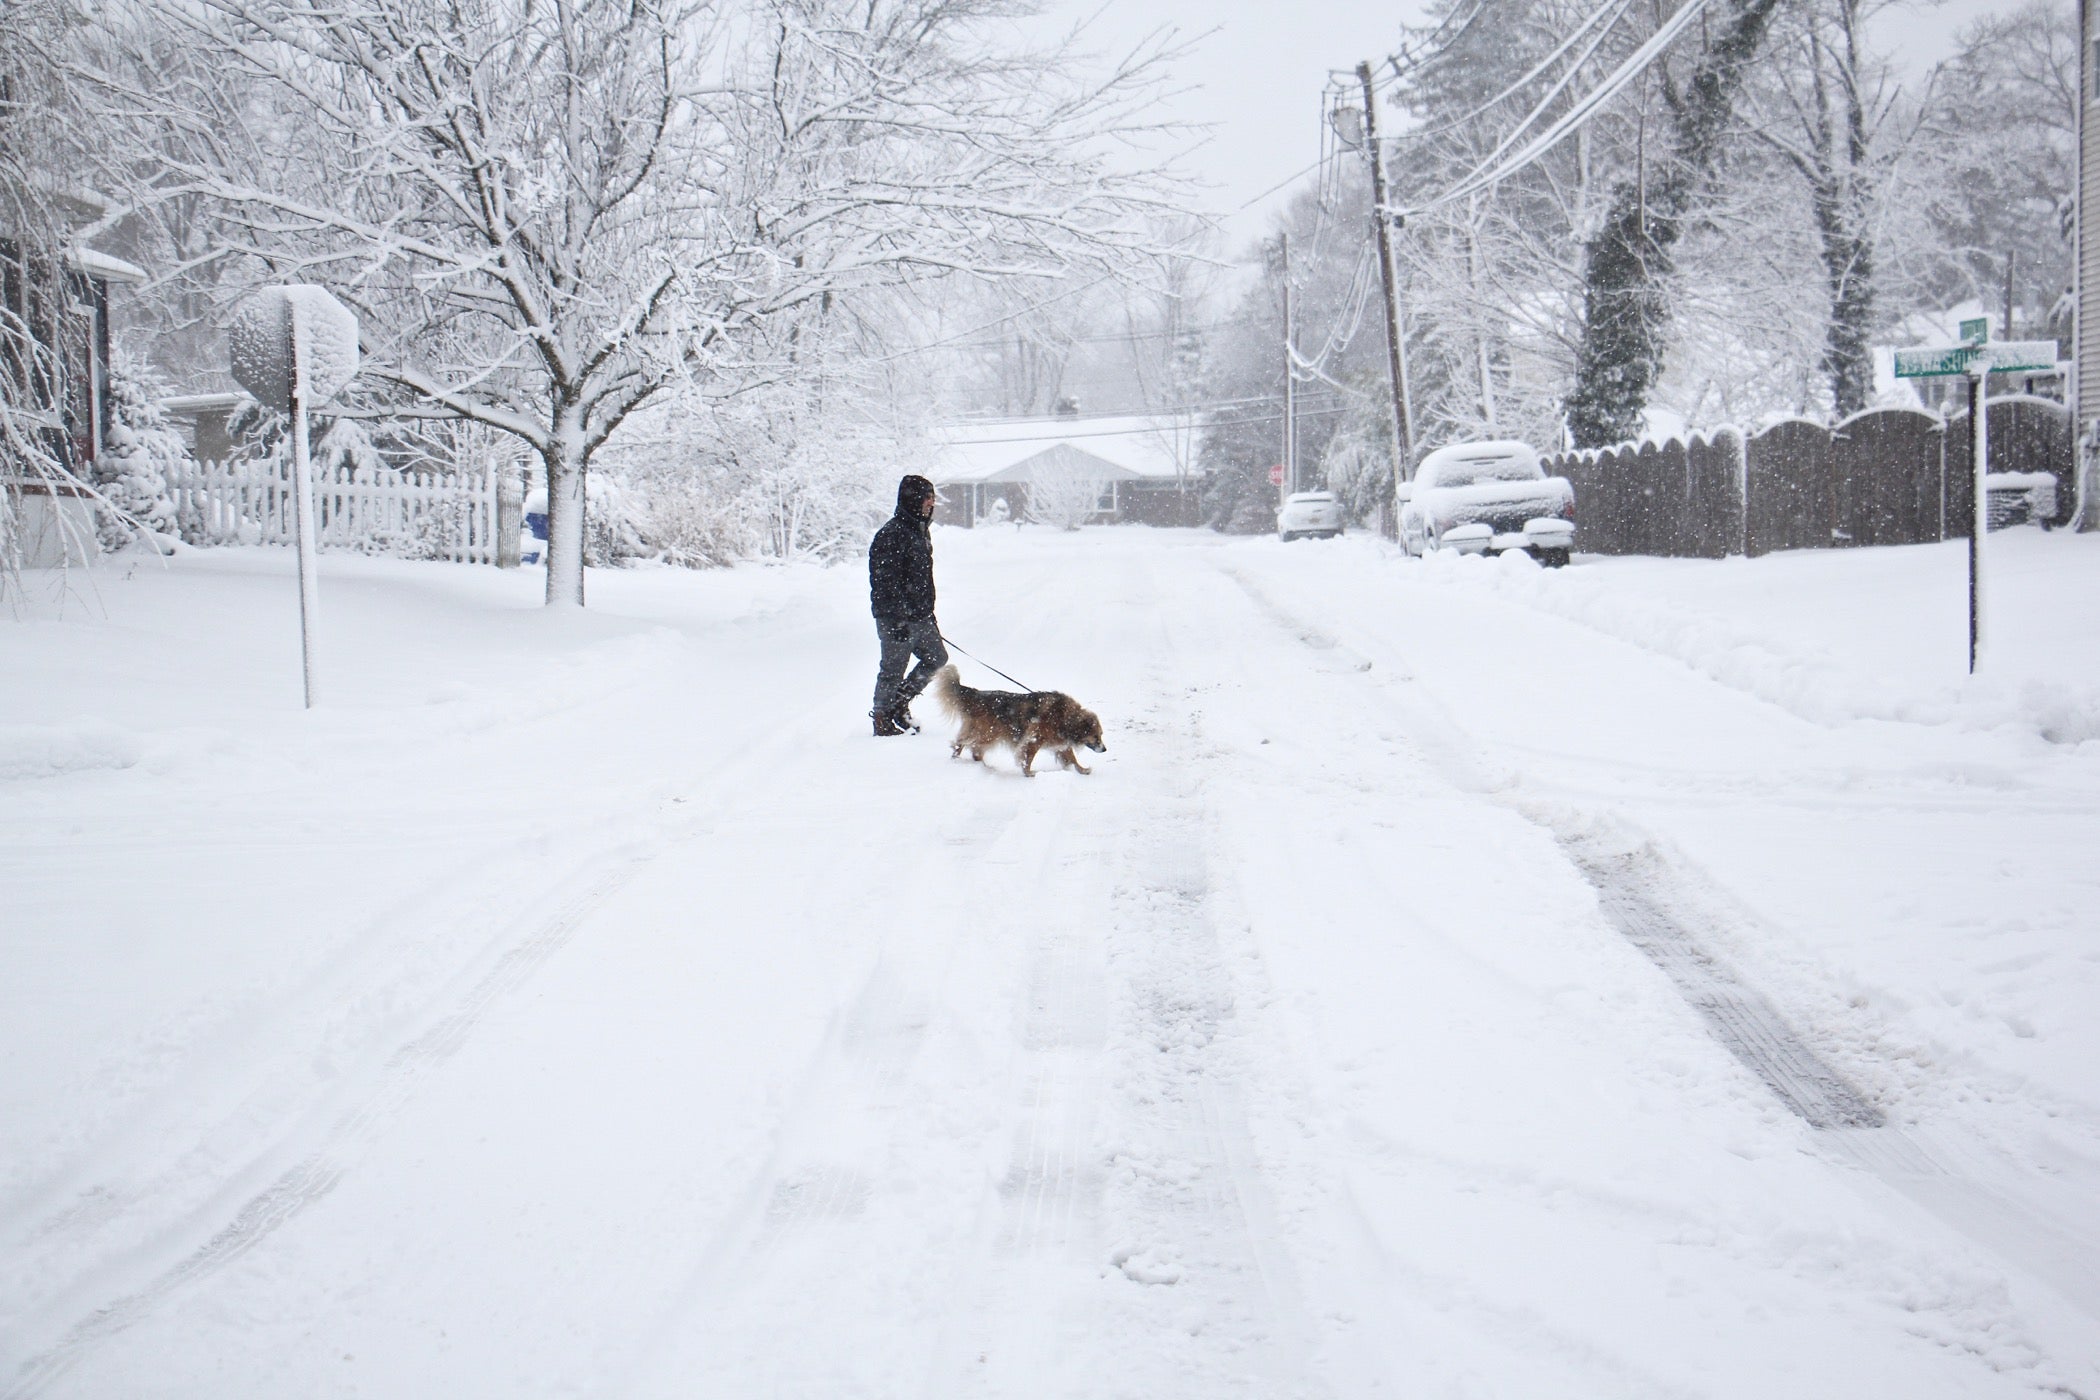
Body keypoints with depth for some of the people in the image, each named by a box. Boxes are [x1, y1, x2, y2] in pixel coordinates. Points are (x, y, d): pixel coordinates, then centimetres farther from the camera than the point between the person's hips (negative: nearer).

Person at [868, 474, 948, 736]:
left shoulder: (921, 531, 13)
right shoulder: (892, 534, -18)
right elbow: (885, 582, -21)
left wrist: (929, 614, 23)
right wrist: (897, 620, -23)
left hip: (920, 617, 9)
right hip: (897, 619, -9)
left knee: (937, 658, 14)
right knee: (892, 670, 1)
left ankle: (899, 702, 25)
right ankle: (883, 719, 15)